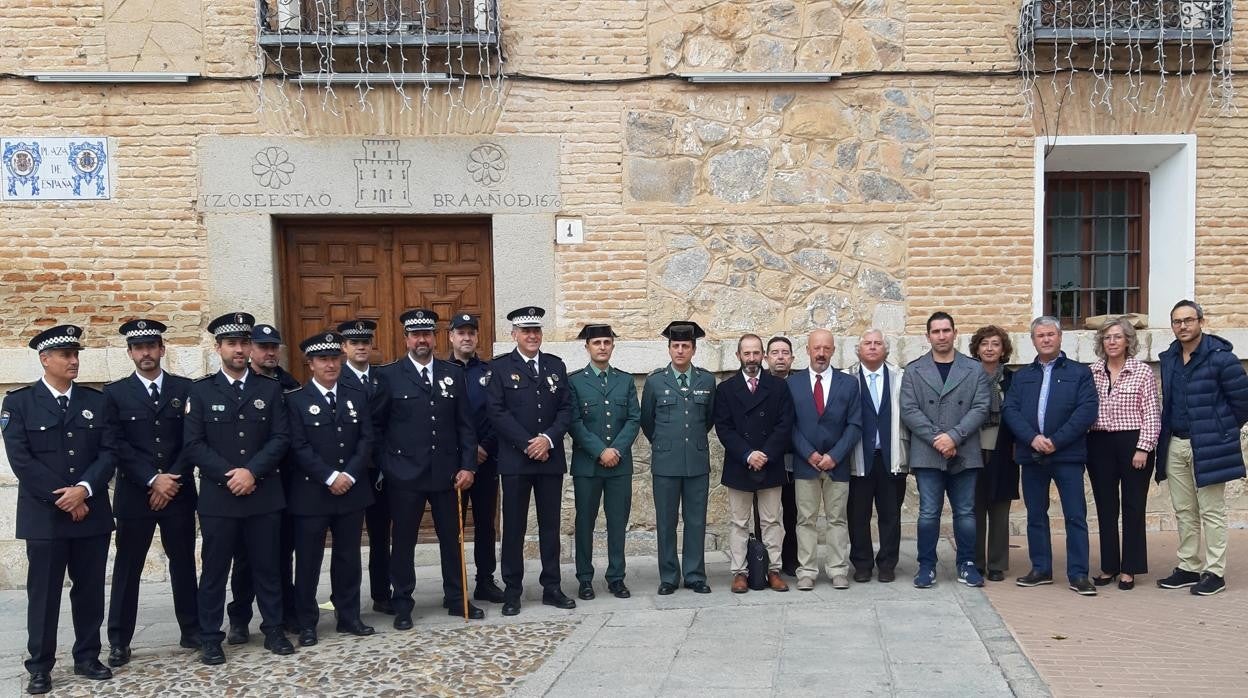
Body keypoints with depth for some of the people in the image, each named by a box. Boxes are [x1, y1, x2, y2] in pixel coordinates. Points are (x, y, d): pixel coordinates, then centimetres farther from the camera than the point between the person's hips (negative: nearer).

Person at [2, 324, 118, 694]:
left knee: (90, 590, 8)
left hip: (92, 513, 3)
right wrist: (62, 499, -13)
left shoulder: (96, 400, 8)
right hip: (44, 516, -3)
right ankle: (40, 668, 13)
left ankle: (87, 658, 21)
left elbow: (109, 452, 2)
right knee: (43, 594, 4)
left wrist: (83, 489, -14)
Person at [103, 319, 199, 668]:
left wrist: (172, 479, -9)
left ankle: (191, 629, 20)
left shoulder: (185, 388, 5)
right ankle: (119, 641, 12)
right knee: (127, 568, 4)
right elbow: (117, 446, -5)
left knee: (183, 563, 9)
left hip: (179, 493, 1)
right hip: (134, 494, -1)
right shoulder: (115, 393, 3)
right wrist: (152, 480, -13)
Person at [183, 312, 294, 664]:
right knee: (214, 569, 5)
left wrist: (252, 471, -14)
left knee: (267, 566, 9)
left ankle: (273, 629, 22)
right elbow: (193, 445, -5)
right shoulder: (201, 391, 1)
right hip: (217, 495, -1)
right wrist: (228, 474, -14)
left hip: (264, 494, 1)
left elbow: (281, 437, -1)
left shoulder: (270, 388, 6)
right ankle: (210, 638, 15)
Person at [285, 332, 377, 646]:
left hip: (352, 491, 4)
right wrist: (330, 478, -17)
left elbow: (366, 440, 2)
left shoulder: (357, 397, 9)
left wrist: (349, 475, -11)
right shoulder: (295, 400, -3)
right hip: (311, 493, -3)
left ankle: (349, 616, 21)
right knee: (308, 561, 3)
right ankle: (306, 623, 13)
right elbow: (299, 447, -10)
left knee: (348, 557, 11)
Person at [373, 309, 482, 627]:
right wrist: (384, 467, -4)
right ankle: (402, 605, 17)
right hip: (405, 475, -2)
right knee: (403, 541, 6)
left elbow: (465, 424, 6)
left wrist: (467, 466, -1)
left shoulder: (453, 373, 6)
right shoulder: (389, 375, -1)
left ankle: (456, 598, 23)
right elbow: (376, 426, 1)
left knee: (451, 538, 10)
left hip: (446, 473, 3)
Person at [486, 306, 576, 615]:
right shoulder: (500, 367, -1)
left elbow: (566, 408, 5)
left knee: (550, 524, 8)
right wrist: (528, 445, -13)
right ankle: (512, 591, 11)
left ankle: (552, 587, 16)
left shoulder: (556, 365, 10)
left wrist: (548, 439, -11)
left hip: (551, 458, 3)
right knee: (514, 526, 3)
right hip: (515, 459, -3)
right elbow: (497, 412, -8)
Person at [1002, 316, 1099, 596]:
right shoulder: (1021, 376, 15)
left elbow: (1087, 411, -7)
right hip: (1031, 455, 3)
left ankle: (1078, 574, 1)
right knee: (1035, 515, 9)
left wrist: (1056, 441, -14)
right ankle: (1041, 569, 18)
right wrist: (1032, 438, -14)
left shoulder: (1080, 373, 5)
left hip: (1068, 455, -3)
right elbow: (1009, 410, 3)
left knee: (1076, 516, -3)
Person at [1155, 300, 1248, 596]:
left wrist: (1223, 430, 1)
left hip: (1208, 447, -7)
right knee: (1184, 511, 12)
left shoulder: (1220, 357, -12)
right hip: (1175, 444, 7)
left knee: (1211, 512, 0)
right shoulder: (1168, 358, 9)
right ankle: (1188, 568, 21)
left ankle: (1215, 572, 7)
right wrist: (1167, 434, 14)